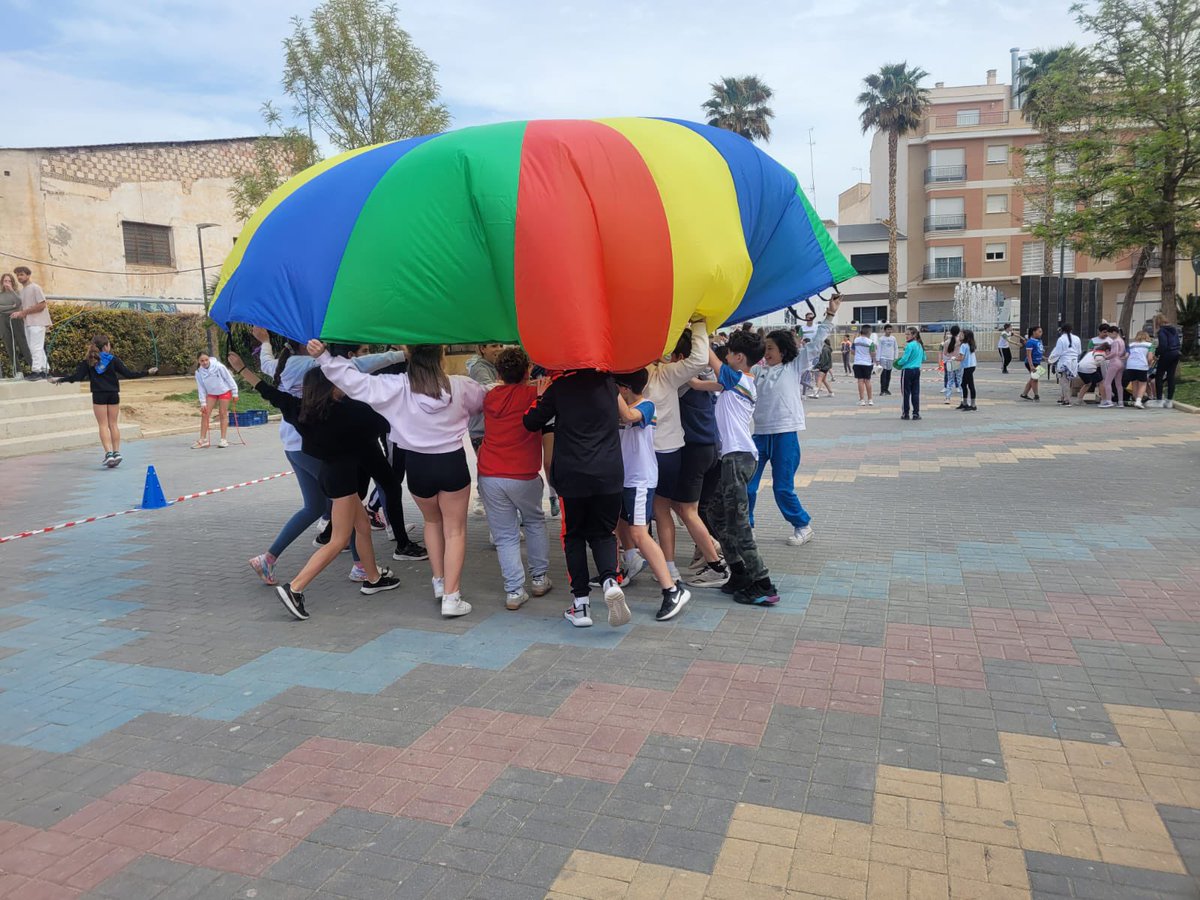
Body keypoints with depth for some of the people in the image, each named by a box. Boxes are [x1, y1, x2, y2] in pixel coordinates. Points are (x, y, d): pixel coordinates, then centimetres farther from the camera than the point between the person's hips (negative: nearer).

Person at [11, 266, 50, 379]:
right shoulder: (22, 290, 16)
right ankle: (44, 370, 12)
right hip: (28, 322, 9)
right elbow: (25, 307, 19)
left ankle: (36, 371, -8)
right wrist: (18, 313, -3)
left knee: (36, 347, -10)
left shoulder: (35, 287, -7)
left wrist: (23, 312, -13)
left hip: (37, 322, -9)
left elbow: (42, 305, -14)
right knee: (33, 348, 9)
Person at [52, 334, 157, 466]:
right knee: (113, 424, 9)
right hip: (113, 395, 0)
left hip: (98, 396, 0)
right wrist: (147, 372, 2)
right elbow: (128, 374, -5)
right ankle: (116, 452, 8)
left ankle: (108, 453, -9)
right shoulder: (113, 359, -3)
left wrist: (60, 380, 8)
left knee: (103, 425, 2)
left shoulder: (88, 361, -1)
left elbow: (77, 376, -5)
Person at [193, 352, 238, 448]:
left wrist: (234, 393, -9)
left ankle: (223, 439, 5)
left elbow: (229, 378, -12)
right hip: (211, 394, 4)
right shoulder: (199, 372, -11)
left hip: (224, 391, -4)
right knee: (205, 414, -3)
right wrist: (203, 403, -6)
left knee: (223, 415, -1)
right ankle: (203, 440, 3)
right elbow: (201, 388, -4)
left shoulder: (218, 367, -22)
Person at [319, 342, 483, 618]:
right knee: (455, 530, 7)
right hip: (453, 463, -1)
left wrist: (324, 357, -6)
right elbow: (484, 398, 12)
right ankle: (451, 596, 1)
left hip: (417, 465, 1)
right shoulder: (460, 386, -8)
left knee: (432, 522, 26)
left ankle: (439, 582, 30)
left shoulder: (395, 387, -13)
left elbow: (356, 381, -13)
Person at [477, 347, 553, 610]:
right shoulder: (533, 394, -3)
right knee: (534, 522, 23)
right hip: (523, 476, -2)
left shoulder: (490, 396, 10)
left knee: (505, 535, 8)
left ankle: (514, 591, 4)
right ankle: (539, 578, 25)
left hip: (489, 476, 2)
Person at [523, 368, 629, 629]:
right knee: (603, 533, 14)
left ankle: (581, 602, 9)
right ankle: (610, 580, -14)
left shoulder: (560, 385, -3)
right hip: (610, 474, 2)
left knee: (574, 536, 13)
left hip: (572, 476, -2)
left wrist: (541, 396, 21)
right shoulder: (608, 381, 6)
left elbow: (531, 422, 4)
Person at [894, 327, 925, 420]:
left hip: (907, 370, -7)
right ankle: (916, 413, 8)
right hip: (917, 370, 7)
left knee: (905, 393, 2)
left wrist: (898, 363, 2)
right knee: (915, 393, 8)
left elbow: (904, 359, -16)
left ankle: (905, 413, 6)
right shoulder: (920, 345, 9)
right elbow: (923, 359, 18)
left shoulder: (910, 345, -15)